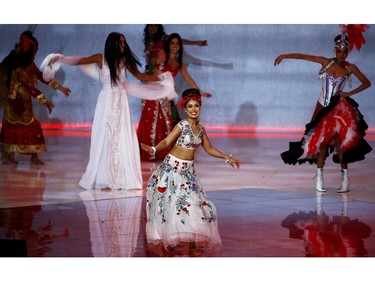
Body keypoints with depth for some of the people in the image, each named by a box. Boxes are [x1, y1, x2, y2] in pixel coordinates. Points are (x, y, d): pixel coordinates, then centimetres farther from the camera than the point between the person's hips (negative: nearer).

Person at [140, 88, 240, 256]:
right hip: (172, 167, -6)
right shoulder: (182, 126, -10)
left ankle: (193, 244, 5)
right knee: (172, 203, -8)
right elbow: (167, 142, -18)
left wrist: (227, 158, 21)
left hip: (188, 171, 6)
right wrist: (154, 149, -36)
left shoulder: (200, 129, 9)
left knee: (195, 203, -1)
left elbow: (209, 149, 20)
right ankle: (169, 243, 0)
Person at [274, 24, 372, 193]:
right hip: (323, 107, 2)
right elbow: (303, 56, -2)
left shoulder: (350, 68, -4)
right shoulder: (326, 62, -2)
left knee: (337, 138, -17)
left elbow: (366, 83, 3)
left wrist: (350, 93, -6)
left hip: (339, 107, -2)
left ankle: (345, 176, -10)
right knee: (323, 140, 3)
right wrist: (283, 56, -5)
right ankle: (319, 177, 9)